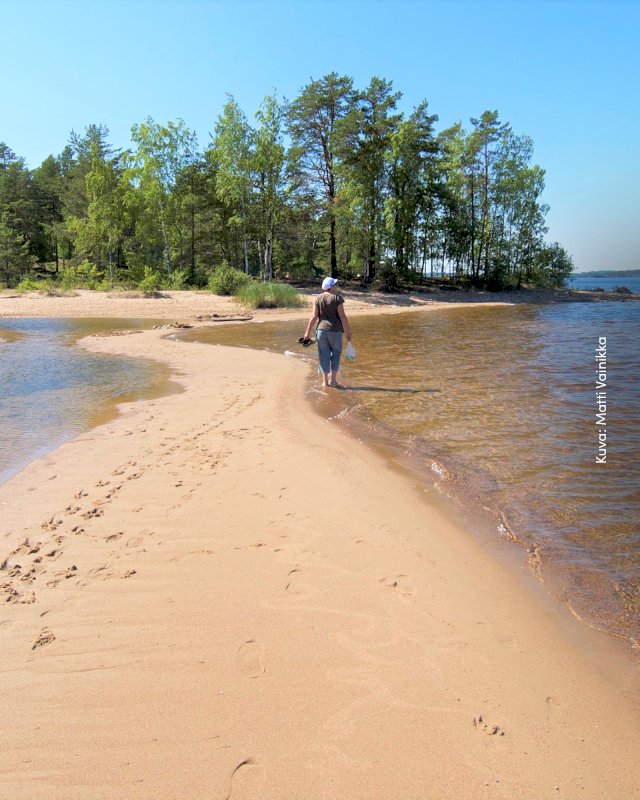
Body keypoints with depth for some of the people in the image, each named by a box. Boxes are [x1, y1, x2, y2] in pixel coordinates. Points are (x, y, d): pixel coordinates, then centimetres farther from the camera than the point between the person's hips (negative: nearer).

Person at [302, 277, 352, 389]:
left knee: (324, 355, 10)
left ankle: (325, 381, 13)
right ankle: (333, 379, 6)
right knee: (336, 353, 12)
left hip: (321, 329, 3)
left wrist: (308, 332, 5)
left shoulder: (318, 298, 3)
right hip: (335, 330, -3)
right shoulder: (337, 298, -8)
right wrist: (348, 332, -4)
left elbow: (314, 316, 0)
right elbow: (342, 316, -11)